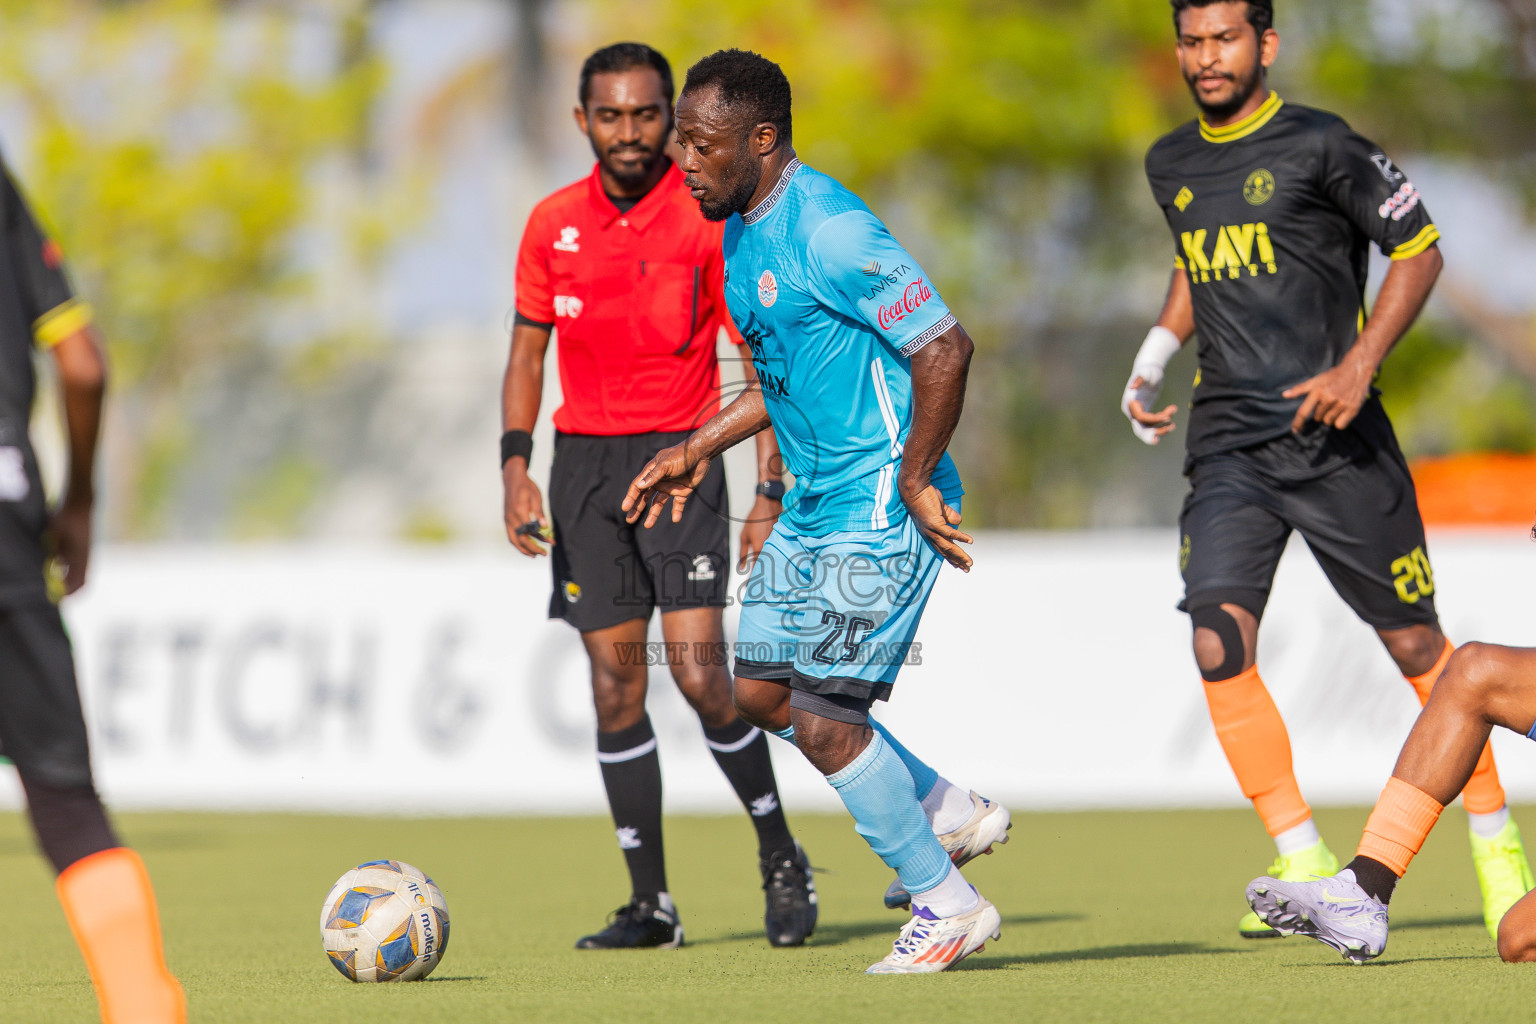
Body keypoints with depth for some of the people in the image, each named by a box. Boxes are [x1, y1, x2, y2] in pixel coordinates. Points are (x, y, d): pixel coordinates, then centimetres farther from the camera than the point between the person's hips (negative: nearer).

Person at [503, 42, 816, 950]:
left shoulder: (709, 220, -6)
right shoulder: (554, 224, 6)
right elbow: (528, 351, 13)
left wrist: (770, 495, -11)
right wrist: (517, 467, 0)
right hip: (585, 461, 4)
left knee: (698, 672, -14)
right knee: (616, 685, 1)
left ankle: (783, 860, 5)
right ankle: (651, 902, 8)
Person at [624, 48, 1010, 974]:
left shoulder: (829, 231, -21)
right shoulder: (740, 233, 10)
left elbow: (944, 349, -24)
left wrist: (915, 485, -20)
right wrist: (702, 450, 20)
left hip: (881, 510, -10)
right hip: (817, 504, 10)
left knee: (819, 712, -9)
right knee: (760, 692, 12)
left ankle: (947, 906, 4)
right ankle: (950, 813, 25)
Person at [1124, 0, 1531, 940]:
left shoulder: (1318, 147, -6)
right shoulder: (1171, 165, 12)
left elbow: (1419, 249, -3)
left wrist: (1358, 366, -13)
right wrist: (1157, 353, 14)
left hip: (1334, 439, -4)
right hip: (1228, 444, 4)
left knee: (1416, 645, 3)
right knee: (1219, 643, -14)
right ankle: (1302, 862, -6)